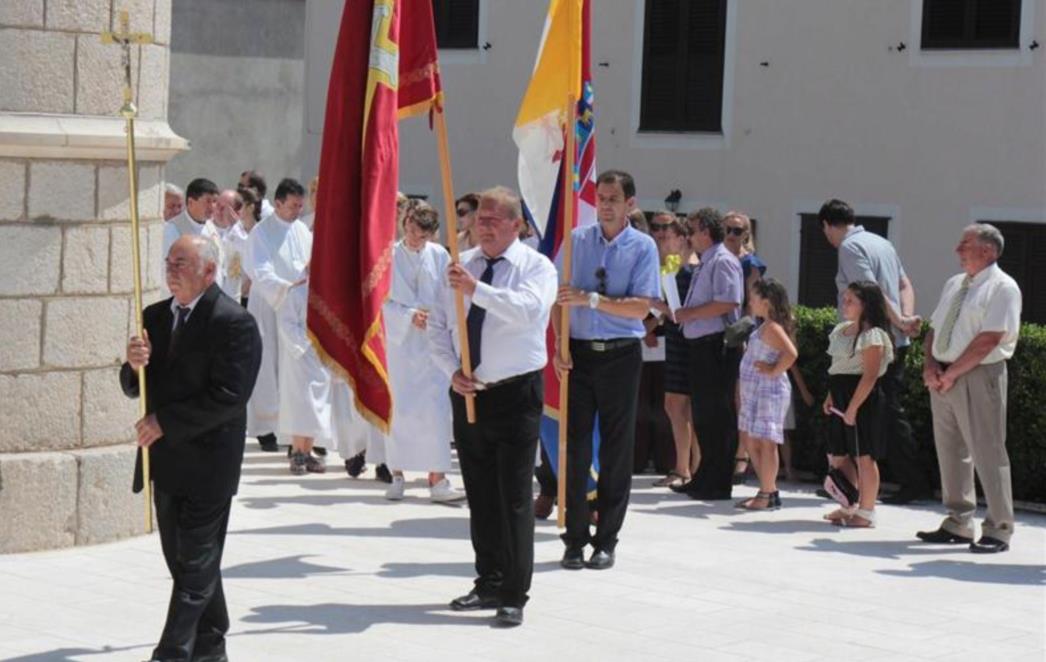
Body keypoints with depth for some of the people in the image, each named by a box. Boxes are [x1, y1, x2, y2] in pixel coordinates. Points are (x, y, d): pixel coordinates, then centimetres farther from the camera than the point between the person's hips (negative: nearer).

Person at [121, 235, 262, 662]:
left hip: (207, 461, -7)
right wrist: (134, 366, -10)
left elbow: (228, 395, -19)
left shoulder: (234, 323, -12)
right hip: (167, 461, 8)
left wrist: (165, 422, -19)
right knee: (183, 559, 15)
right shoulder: (155, 317, 11)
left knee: (196, 563, -4)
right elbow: (135, 387, 14)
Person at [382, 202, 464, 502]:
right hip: (400, 341, -1)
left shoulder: (440, 256, 2)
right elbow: (383, 301, -4)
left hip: (433, 343, 1)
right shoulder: (390, 256, -2)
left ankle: (437, 478, -3)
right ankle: (397, 474, 16)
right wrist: (409, 316, -17)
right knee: (401, 409, 4)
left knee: (436, 409, -5)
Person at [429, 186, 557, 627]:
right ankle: (488, 584, 24)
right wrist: (452, 371, -5)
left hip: (515, 395, -5)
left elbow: (526, 310, -26)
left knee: (514, 498, -6)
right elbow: (438, 326, 11)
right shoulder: (460, 267, 10)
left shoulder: (536, 267, -6)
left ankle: (513, 597, -1)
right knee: (479, 496, 13)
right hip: (467, 393, 5)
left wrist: (477, 290, -34)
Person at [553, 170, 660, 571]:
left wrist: (591, 299, -19)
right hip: (579, 353, 1)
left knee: (617, 449, 4)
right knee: (576, 445, 1)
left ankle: (606, 541, 11)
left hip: (621, 356, -1)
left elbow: (641, 307, -9)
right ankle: (575, 538, 7)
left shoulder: (642, 247, -1)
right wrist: (560, 346, -6)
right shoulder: (576, 240, 5)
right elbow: (560, 298, 5)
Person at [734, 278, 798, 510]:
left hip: (769, 392, -11)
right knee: (753, 442, 14)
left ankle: (767, 494, -2)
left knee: (766, 443, -6)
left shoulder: (772, 328, -16)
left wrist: (774, 371, -18)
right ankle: (768, 491, 20)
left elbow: (791, 353, -29)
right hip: (754, 391, 11)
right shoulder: (764, 327, 15)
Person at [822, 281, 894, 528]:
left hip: (863, 400, -10)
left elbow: (870, 376, -21)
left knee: (864, 457, -3)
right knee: (837, 456, 14)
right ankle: (848, 506, 27)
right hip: (842, 400, 10)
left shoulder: (872, 336, -15)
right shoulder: (841, 330, 15)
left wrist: (853, 407, -23)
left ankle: (866, 512, 3)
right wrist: (831, 397, 11)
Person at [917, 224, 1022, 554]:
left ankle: (998, 530, -2)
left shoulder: (1002, 288, -8)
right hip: (944, 377, 8)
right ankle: (958, 524, 18)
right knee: (950, 451, 10)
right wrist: (929, 365, -2)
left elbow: (987, 340, -16)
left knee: (986, 452, -7)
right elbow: (935, 330, 17)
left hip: (979, 376, -8)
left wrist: (951, 374, -15)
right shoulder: (954, 285, 18)